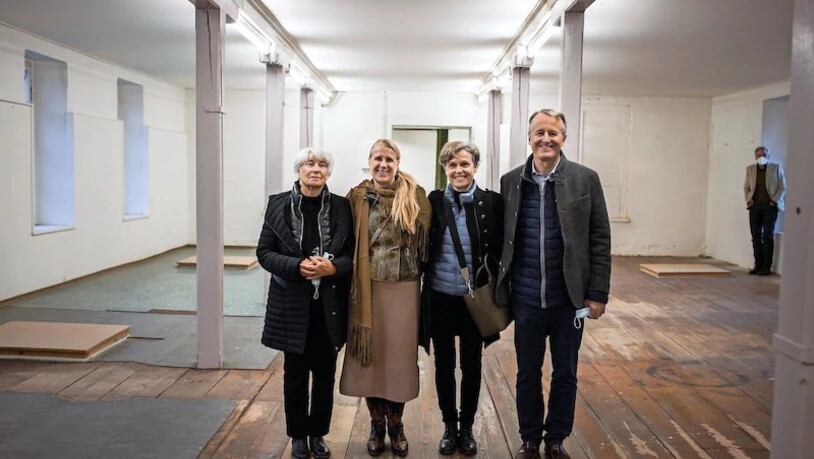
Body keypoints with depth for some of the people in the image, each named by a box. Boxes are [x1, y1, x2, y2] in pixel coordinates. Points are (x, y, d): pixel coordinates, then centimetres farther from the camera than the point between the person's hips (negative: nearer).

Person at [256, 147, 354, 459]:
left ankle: (318, 433, 30)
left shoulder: (341, 207, -1)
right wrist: (297, 267, -18)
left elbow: (354, 253, 2)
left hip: (330, 304, 1)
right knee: (295, 373, 10)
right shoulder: (279, 205, -2)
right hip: (292, 304, -1)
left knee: (325, 372, 11)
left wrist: (333, 267, -18)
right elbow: (264, 252, -2)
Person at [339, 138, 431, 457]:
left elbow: (426, 239, 2)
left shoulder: (414, 196, 0)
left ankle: (396, 425, 27)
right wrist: (355, 284, -4)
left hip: (403, 287, -1)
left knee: (399, 356, 8)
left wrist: (419, 275, -5)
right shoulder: (357, 197, 2)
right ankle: (376, 424, 27)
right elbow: (350, 244, 2)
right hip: (368, 288, 1)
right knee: (370, 357, 8)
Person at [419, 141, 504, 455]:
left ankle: (467, 427, 32)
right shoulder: (433, 201, -2)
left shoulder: (492, 202, -5)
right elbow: (423, 249, 3)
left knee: (472, 366, 13)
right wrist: (425, 287, 0)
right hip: (440, 298, 1)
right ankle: (449, 426, 31)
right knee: (444, 365, 12)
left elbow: (500, 251, -1)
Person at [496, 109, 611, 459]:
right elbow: (503, 239, 5)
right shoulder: (511, 181, 1)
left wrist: (598, 293, -5)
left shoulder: (585, 179, -4)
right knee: (527, 374, 13)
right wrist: (501, 288, 4)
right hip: (526, 299, 1)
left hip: (569, 297, -1)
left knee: (565, 375, 13)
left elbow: (600, 240, -3)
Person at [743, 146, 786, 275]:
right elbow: (746, 187, 15)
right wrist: (748, 200, 1)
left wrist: (774, 201, -9)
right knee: (756, 236, 1)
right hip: (755, 207, 3)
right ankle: (758, 265, 7)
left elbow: (782, 187, 1)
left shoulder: (776, 168, 2)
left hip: (770, 206, -3)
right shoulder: (750, 169, 10)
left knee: (767, 236, -4)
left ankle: (766, 267, -1)